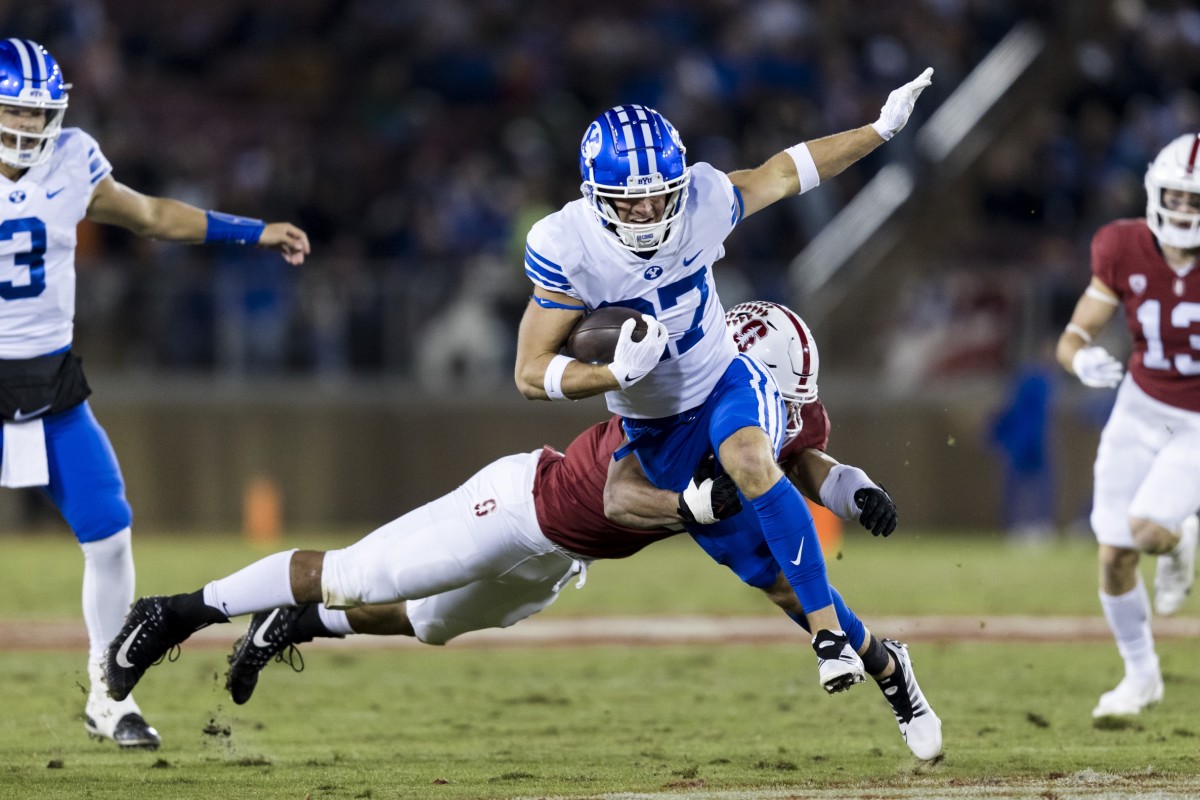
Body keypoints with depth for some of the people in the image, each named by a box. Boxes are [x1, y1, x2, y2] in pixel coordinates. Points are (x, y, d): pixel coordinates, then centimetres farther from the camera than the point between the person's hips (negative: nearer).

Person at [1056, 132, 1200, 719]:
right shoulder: (1125, 252, -16)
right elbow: (1073, 337, -10)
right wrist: (1083, 361, -33)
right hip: (1142, 408, 3)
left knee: (1149, 530, -23)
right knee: (1115, 556, 2)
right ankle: (1141, 675, 27)